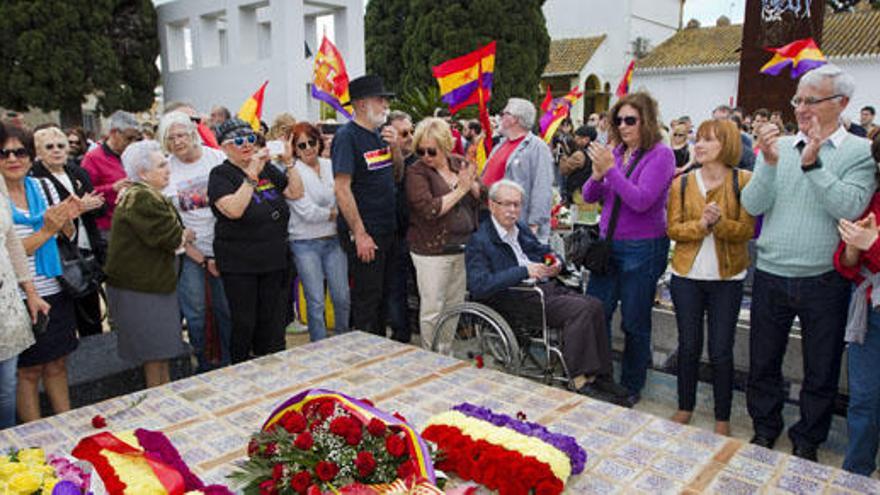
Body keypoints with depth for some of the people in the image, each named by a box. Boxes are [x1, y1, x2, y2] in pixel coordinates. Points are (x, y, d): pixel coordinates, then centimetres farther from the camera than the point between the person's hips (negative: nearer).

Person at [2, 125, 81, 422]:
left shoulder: (44, 187, 5)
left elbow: (67, 238, 13)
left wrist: (67, 220, -7)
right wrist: (46, 231, -20)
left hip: (55, 292, 4)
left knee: (57, 365, 15)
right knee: (29, 371, 8)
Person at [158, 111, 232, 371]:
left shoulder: (217, 158, 0)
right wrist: (201, 258, -6)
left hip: (222, 247, 0)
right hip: (188, 252, 0)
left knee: (227, 309, 5)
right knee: (195, 314, 5)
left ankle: (229, 363, 23)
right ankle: (204, 365, 24)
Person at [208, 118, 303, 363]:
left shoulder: (266, 168, 10)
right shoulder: (220, 174, -7)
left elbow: (296, 193, 7)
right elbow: (234, 210, -22)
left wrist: (289, 163, -3)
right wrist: (252, 175, -24)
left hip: (273, 261, 5)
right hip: (239, 265, -5)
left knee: (271, 322, 13)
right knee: (243, 324, 3)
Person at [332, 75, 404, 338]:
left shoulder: (381, 133, 11)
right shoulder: (347, 136, -13)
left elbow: (397, 175, 18)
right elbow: (342, 189, -18)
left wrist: (395, 146, -1)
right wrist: (359, 234, -20)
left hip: (386, 229, 8)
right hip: (364, 233, -8)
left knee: (383, 294, 18)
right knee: (366, 299, 2)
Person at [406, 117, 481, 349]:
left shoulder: (459, 163, 7)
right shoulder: (416, 172, -9)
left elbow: (483, 197, 10)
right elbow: (429, 210, -22)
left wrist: (471, 184, -11)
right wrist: (460, 190, -16)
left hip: (463, 248, 5)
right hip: (432, 250, -5)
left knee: (456, 307, 14)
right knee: (432, 310, 1)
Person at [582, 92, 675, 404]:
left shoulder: (660, 154, -9)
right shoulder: (616, 152, 6)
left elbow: (641, 201, -20)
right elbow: (589, 197, 7)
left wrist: (610, 169, -21)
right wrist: (597, 175, -13)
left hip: (642, 249, -5)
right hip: (608, 244, 6)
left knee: (634, 323, 7)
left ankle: (631, 387, 24)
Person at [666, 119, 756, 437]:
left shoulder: (744, 181, -4)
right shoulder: (682, 183, 4)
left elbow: (746, 230, -6)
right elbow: (672, 229, -1)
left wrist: (719, 222, -24)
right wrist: (700, 224, -19)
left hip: (727, 277, -2)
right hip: (687, 274, 2)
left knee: (721, 351, 3)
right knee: (688, 345, 10)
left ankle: (722, 418, 20)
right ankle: (685, 407, 28)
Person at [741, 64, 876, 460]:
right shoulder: (778, 147, 3)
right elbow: (752, 206, -6)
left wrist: (812, 164, -25)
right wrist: (769, 163, -19)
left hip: (824, 280, -2)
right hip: (771, 276, 2)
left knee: (821, 371, 13)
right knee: (763, 362, 15)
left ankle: (806, 442, 33)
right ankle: (765, 430, 36)